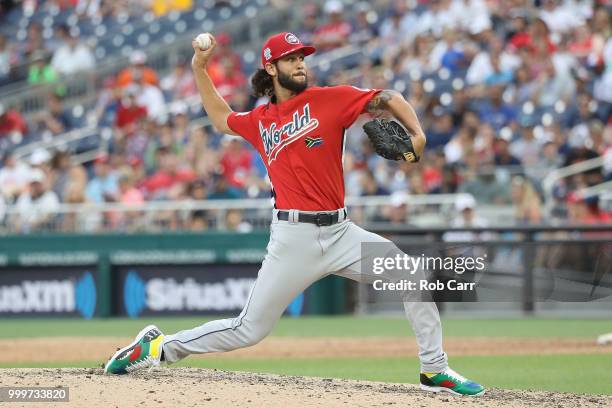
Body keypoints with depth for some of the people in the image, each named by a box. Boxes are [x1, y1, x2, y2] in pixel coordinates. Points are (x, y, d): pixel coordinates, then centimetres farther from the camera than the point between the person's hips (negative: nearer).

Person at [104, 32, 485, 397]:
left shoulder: (329, 98, 3)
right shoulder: (259, 121, 10)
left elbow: (388, 98, 3)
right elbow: (222, 118, 31)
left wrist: (417, 133, -14)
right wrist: (200, 70, 24)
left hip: (340, 231, 1)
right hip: (293, 237, -1)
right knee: (249, 330, -1)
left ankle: (435, 370, 0)